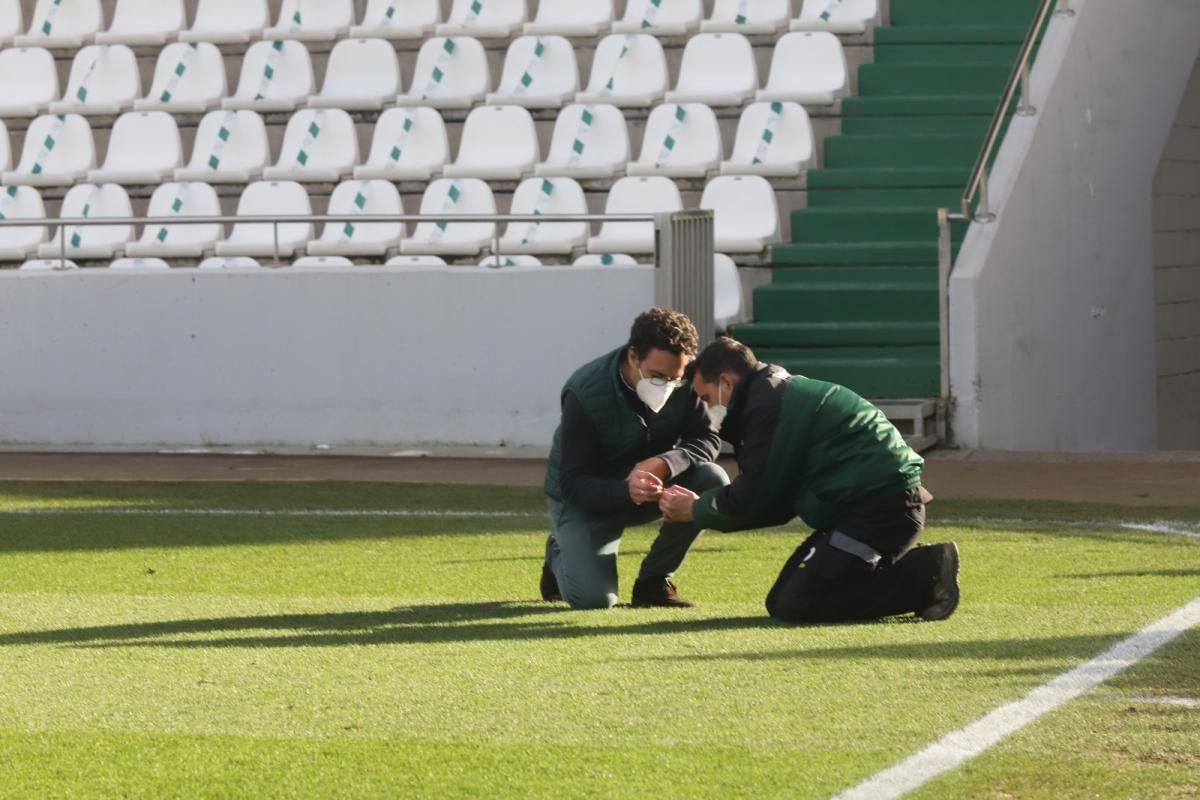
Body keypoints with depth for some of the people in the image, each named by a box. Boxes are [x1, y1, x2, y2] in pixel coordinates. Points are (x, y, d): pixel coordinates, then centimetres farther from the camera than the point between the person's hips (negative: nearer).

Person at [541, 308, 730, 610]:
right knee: (593, 598, -25)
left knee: (713, 481, -26)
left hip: (652, 484, 4)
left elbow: (707, 439, -16)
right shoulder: (585, 394, -29)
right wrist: (626, 491, -49)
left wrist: (666, 463, -38)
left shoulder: (682, 383, -18)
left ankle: (653, 580, -5)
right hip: (587, 498, -4)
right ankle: (561, 555, 15)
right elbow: (573, 483, -29)